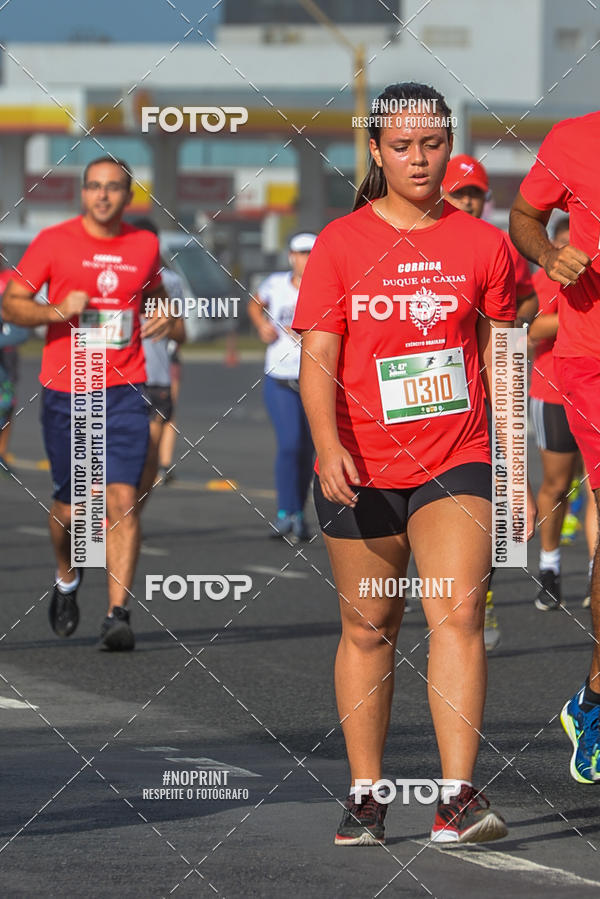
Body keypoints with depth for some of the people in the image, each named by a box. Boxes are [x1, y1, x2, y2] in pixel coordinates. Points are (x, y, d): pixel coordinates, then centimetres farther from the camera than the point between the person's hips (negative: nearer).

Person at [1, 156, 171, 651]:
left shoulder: (145, 246, 8)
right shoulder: (54, 241, -1)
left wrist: (163, 318, 5)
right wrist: (58, 310, -19)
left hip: (125, 392, 1)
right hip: (65, 392, -1)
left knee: (122, 499, -13)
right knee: (70, 507, 6)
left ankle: (118, 613, -15)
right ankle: (67, 581, 37)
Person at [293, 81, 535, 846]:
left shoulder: (482, 244, 3)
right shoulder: (340, 244, -1)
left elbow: (501, 360, 11)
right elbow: (317, 358, -7)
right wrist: (327, 445, -24)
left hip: (455, 462, 0)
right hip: (361, 469, 0)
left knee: (458, 612, -16)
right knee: (368, 630, 8)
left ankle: (457, 798, -20)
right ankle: (364, 796, 19)